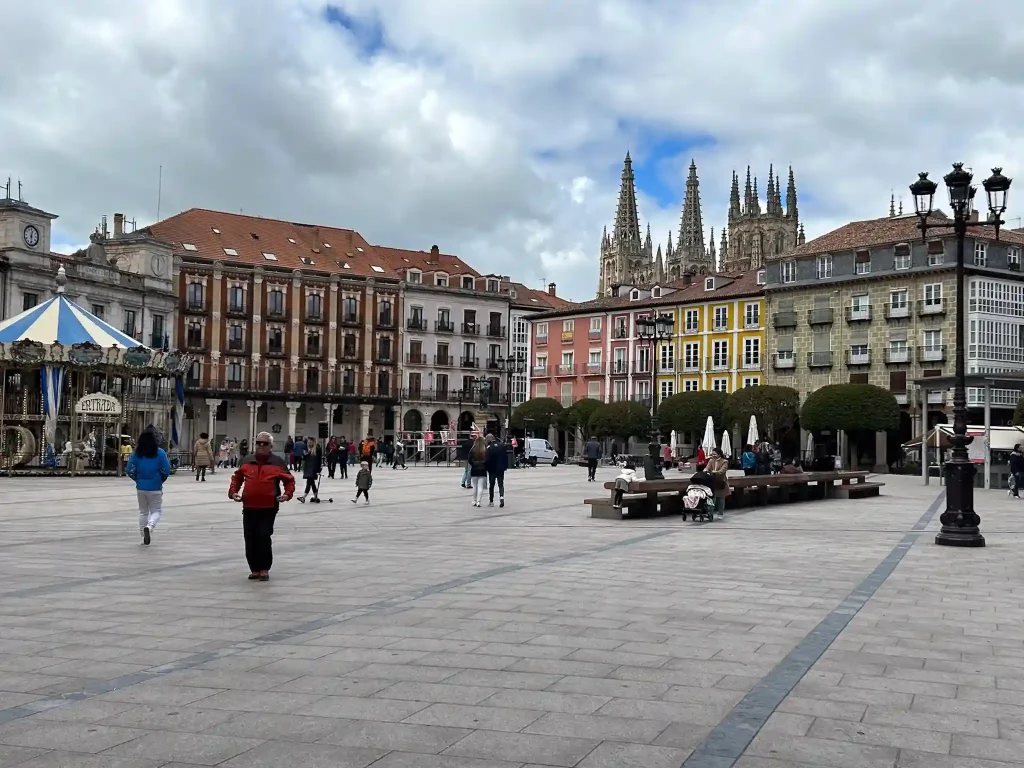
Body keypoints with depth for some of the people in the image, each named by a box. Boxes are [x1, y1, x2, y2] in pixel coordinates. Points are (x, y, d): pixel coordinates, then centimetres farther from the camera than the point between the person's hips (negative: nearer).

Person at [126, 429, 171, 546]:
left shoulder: (136, 453, -1)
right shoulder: (160, 453, -7)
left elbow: (130, 471, -4)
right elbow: (166, 470, -9)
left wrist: (138, 479, 14)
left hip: (141, 487, 3)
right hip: (155, 488, -2)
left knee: (143, 512, 16)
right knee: (156, 511, 8)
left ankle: (145, 536, 17)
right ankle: (149, 526, -21)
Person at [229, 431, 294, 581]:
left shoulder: (278, 462, -2)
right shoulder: (247, 462, 6)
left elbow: (289, 480, 3)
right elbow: (236, 477, 17)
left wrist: (287, 494, -12)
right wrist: (233, 491, 3)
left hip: (269, 508, -3)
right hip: (249, 507, 4)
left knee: (264, 537, -9)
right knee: (250, 539, 5)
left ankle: (264, 569, 5)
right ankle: (255, 569, 19)